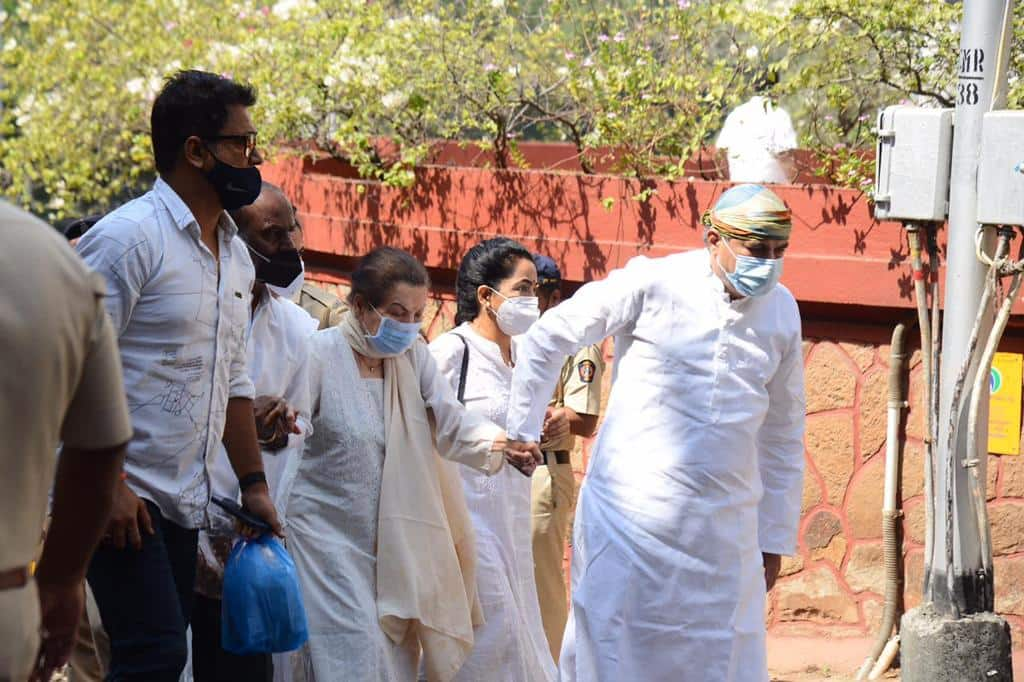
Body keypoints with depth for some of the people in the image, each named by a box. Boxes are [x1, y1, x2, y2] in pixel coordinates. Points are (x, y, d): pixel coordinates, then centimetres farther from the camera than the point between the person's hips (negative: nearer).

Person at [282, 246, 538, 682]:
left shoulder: (414, 356, 6)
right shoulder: (319, 355, -10)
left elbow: (450, 422, -8)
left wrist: (502, 445, -28)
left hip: (396, 545, 6)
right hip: (328, 537, -6)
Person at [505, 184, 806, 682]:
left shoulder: (781, 311, 7)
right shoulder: (653, 284, -7)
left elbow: (782, 434, 16)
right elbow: (548, 338, 2)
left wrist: (775, 537, 15)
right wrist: (522, 432, 6)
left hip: (723, 528, 4)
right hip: (633, 507, -4)